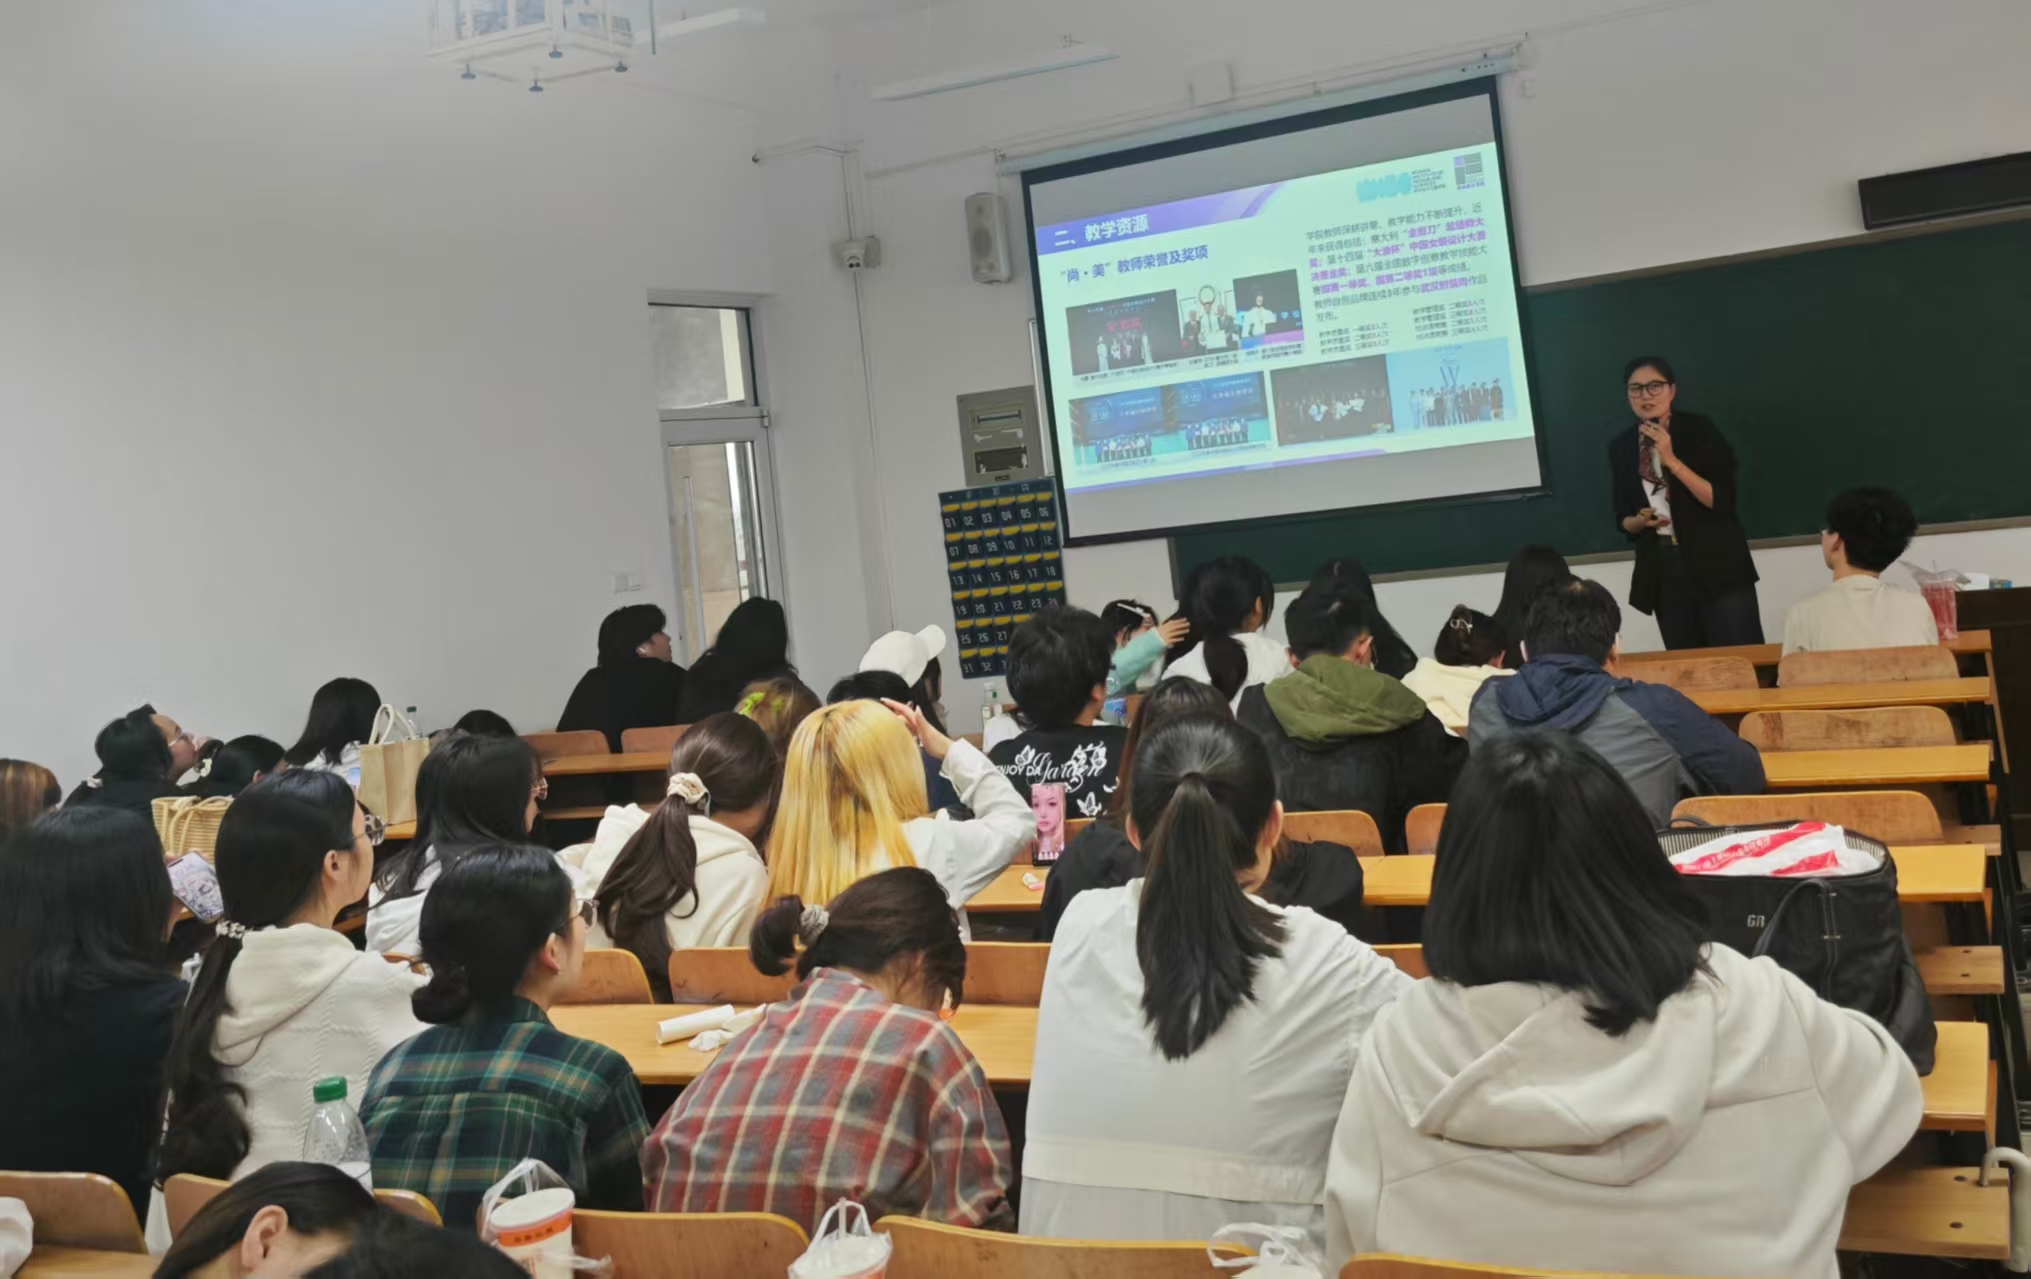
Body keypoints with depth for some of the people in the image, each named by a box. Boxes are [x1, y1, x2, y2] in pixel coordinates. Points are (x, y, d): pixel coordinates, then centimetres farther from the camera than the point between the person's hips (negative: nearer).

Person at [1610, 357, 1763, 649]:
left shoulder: (1698, 430, -5)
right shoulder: (1621, 447, 6)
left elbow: (1721, 500, -13)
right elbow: (1623, 517, 13)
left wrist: (1672, 461, -18)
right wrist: (1639, 521, -9)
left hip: (1717, 566, -3)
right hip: (1662, 571, 4)